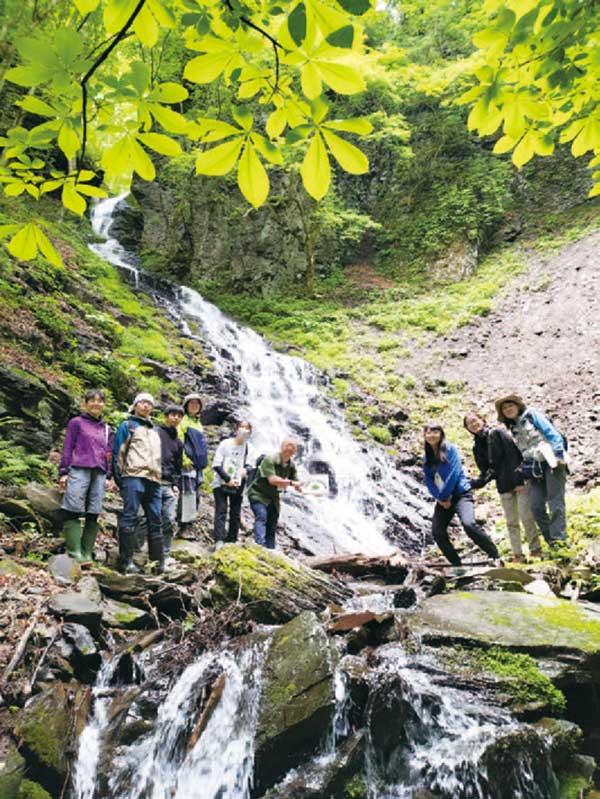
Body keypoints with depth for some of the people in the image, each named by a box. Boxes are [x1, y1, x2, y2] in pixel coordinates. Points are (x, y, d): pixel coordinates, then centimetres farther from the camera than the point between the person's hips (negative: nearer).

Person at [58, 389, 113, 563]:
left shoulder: (106, 429, 20)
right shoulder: (76, 423, 9)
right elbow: (67, 448, 5)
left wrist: (108, 476, 10)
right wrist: (63, 472, -3)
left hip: (99, 474, 4)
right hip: (79, 470, -4)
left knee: (94, 514, 1)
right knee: (73, 510, -10)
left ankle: (87, 554, 4)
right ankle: (74, 552, -9)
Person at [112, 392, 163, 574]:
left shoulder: (155, 430, 27)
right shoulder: (127, 426, 10)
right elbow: (117, 453, 3)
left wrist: (161, 477, 17)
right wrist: (119, 479, -5)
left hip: (154, 480, 6)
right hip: (134, 477, -6)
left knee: (155, 521, 4)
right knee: (130, 517, -10)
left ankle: (158, 562, 7)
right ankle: (126, 561, -9)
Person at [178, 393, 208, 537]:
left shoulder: (198, 423, 24)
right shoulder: (183, 421, -2)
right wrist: (184, 459, -21)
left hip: (197, 465, 9)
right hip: (187, 463, -9)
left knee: (195, 497, 9)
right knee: (188, 493, -14)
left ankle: (189, 525, 16)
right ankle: (184, 527, -11)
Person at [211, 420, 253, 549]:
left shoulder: (246, 447, 3)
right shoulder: (225, 444, -6)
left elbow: (248, 464, 13)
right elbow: (216, 465, -8)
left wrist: (246, 469, -10)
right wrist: (228, 479, -14)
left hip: (237, 485, 4)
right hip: (221, 484, -4)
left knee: (235, 514, 6)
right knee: (221, 511, -10)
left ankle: (232, 541, 15)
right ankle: (219, 541, -14)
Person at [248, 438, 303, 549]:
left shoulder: (291, 465, 2)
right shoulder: (269, 459, -20)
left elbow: (296, 484, 7)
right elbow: (272, 479, -29)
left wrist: (298, 487, -17)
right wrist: (290, 482, -28)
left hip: (273, 498, 7)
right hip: (258, 494, -7)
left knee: (272, 526, 7)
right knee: (261, 517, -25)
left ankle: (270, 550, 13)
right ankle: (260, 545, -34)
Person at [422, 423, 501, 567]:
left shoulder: (450, 449, -3)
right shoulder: (427, 457, 11)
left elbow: (453, 473, -11)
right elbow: (428, 480, 5)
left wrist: (443, 496, -12)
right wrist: (439, 498, -10)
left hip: (461, 493, -6)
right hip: (443, 498, 6)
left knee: (468, 523, -27)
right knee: (437, 532, -7)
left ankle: (495, 556, -15)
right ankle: (457, 565, 7)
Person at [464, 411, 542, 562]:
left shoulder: (498, 433, -4)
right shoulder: (477, 447, 10)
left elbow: (513, 455, -11)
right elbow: (486, 472, 9)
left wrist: (519, 480, -17)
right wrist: (473, 484, -8)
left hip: (519, 482, -5)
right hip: (503, 486, 5)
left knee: (526, 516, -7)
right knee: (511, 522, 7)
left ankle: (536, 549, 6)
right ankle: (517, 555, 13)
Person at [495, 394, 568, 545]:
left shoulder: (531, 414, 4)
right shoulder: (513, 428, 20)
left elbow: (552, 433, -5)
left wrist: (558, 454, -16)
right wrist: (525, 471, 12)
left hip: (551, 462, -6)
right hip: (535, 469, 6)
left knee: (555, 503, -10)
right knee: (536, 507, -3)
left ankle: (559, 541, -10)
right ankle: (552, 543, 5)